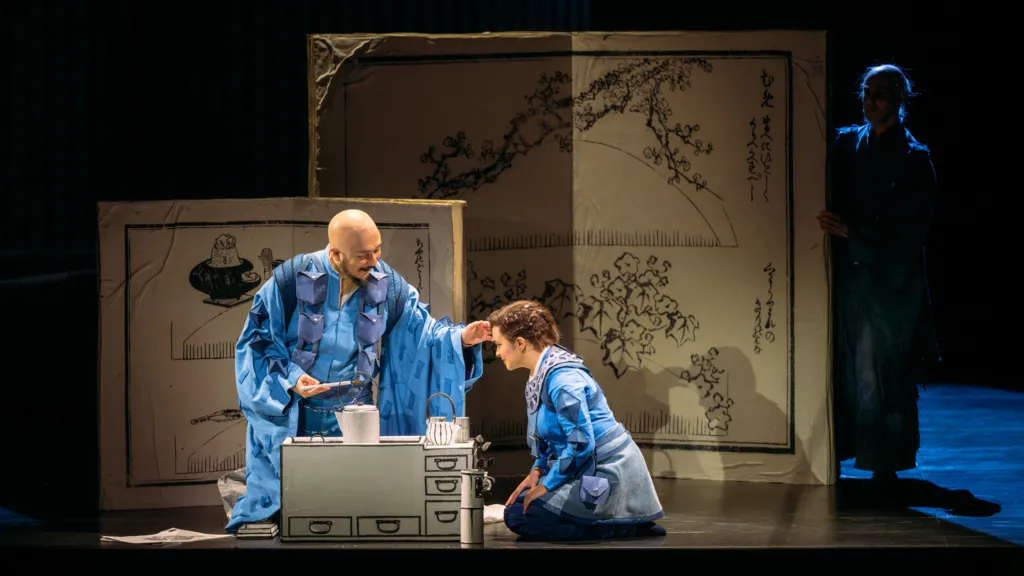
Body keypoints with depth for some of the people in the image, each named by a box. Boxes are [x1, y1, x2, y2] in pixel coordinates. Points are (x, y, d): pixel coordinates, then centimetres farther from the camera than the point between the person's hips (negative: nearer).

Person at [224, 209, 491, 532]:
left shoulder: (388, 285, -7)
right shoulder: (292, 280, -15)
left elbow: (422, 333, -4)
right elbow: (259, 339, -8)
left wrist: (460, 338, -23)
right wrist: (289, 379, -21)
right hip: (293, 415, -2)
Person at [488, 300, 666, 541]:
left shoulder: (561, 378, -21)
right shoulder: (540, 375, 9)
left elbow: (581, 442, -25)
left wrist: (547, 485, -16)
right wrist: (537, 472, 3)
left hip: (608, 476, -10)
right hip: (589, 469, 10)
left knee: (519, 517, -13)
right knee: (519, 503, 10)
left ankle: (627, 529, -10)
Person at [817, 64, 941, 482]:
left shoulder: (913, 158, -4)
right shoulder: (846, 143, 8)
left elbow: (906, 228, -11)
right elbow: (831, 195, 11)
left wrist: (852, 229, -21)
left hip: (890, 281, -4)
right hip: (848, 275, 4)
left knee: (884, 373, -3)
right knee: (843, 366, 4)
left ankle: (886, 463, 4)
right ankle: (835, 454, 11)